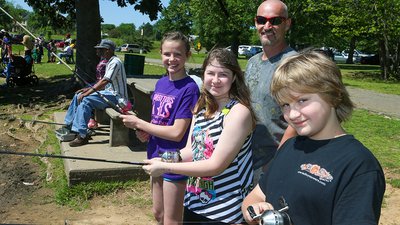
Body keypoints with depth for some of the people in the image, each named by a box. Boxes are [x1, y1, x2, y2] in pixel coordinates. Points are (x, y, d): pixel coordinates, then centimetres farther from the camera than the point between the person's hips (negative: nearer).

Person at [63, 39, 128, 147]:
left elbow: (104, 81, -25)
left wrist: (87, 93, -23)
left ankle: (82, 136, -25)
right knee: (78, 96, 5)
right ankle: (69, 126, 13)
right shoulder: (109, 62, 17)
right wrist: (89, 89, 8)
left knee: (86, 100, -27)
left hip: (116, 96, -10)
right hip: (109, 92, 10)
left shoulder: (115, 62, -16)